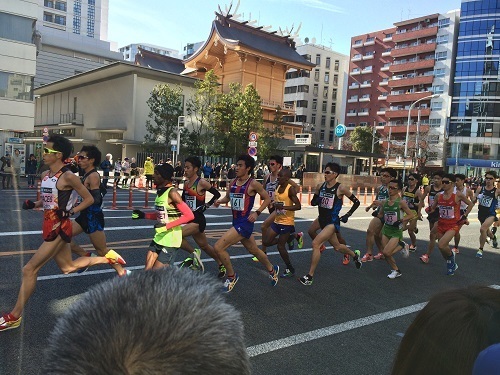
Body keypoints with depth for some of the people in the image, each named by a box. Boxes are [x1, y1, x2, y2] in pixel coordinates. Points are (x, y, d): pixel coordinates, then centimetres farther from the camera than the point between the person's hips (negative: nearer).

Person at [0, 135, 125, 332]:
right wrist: (33, 204, 2)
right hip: (50, 227, 9)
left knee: (29, 269, -4)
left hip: (59, 228, -9)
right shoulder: (45, 175, 9)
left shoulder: (68, 177, -16)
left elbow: (89, 199, -10)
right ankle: (107, 258, 31)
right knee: (68, 267, 20)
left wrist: (70, 211, -20)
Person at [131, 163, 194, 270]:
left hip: (171, 241, -8)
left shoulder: (172, 193, -17)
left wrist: (167, 226, -23)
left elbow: (189, 216, -22)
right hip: (159, 238, 8)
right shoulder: (160, 191, 8)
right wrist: (144, 215, 9)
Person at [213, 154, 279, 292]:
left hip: (245, 223, -8)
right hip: (236, 221, 8)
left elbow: (267, 199, -4)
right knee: (254, 250, 24)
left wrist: (257, 212, -15)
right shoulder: (233, 182, 6)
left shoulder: (253, 184, -12)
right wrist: (219, 201, -2)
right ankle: (272, 270, 48)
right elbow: (227, 197, 19)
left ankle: (231, 276, 7)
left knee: (218, 247, -15)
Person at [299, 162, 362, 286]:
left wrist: (347, 215, -6)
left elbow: (356, 202, -2)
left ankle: (310, 276, -12)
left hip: (332, 222, -7)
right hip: (322, 220, 7)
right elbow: (314, 203, 8)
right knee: (337, 246, 23)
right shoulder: (322, 186, 3)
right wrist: (316, 195, -12)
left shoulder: (340, 188, -12)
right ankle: (355, 255, 54)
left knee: (315, 244, -20)